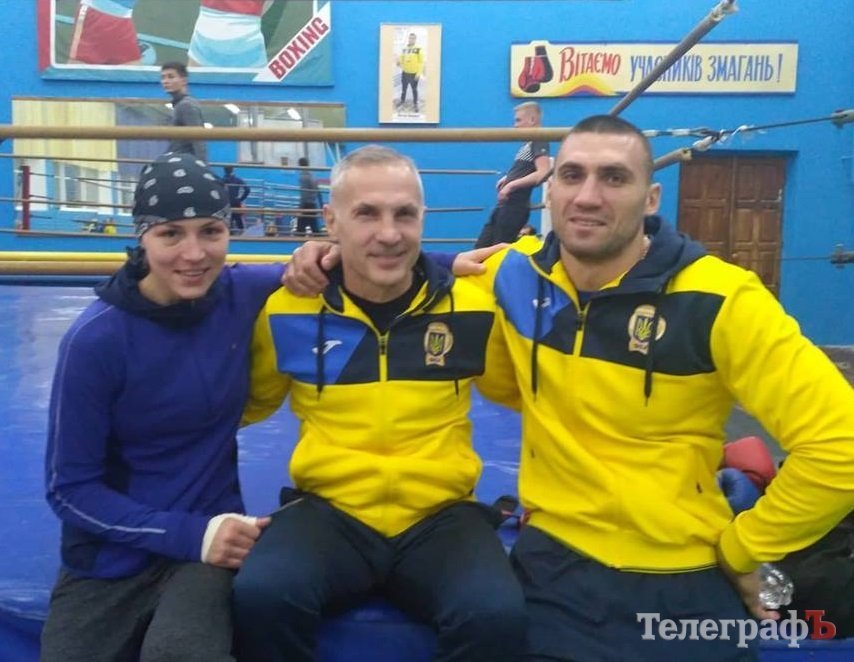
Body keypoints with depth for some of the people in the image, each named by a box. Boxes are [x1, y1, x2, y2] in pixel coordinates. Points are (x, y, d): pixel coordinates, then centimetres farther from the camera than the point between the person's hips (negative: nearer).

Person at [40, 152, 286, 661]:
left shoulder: (245, 295, -8)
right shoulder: (96, 339, -15)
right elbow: (70, 489, -9)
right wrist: (188, 534, -20)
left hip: (214, 536, 1)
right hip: (110, 556, 0)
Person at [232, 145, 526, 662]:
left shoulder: (473, 304, -2)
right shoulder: (289, 309, -2)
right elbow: (246, 405, 16)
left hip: (442, 515, 1)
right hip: (330, 510, 0)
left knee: (497, 614, -28)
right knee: (260, 596, -29)